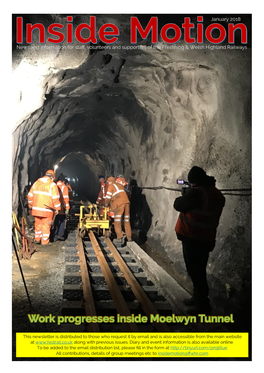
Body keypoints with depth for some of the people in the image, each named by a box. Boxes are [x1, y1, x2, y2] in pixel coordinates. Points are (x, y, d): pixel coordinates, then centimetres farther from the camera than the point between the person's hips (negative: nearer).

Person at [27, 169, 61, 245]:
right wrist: (57, 209, -3)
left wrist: (30, 205, 22)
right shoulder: (52, 185, -7)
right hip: (47, 210, -4)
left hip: (36, 209, 4)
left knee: (38, 224, 18)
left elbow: (30, 195, 10)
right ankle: (45, 241, 12)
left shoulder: (36, 183, 7)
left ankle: (37, 239, 31)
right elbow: (55, 198, -11)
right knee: (46, 225, 6)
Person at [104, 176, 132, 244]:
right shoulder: (120, 185, 26)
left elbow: (108, 196, 1)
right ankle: (129, 237, 13)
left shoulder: (111, 186, 7)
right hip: (126, 202, 6)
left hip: (119, 204, -6)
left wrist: (106, 204, 19)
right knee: (127, 221, 12)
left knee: (117, 222, -1)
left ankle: (120, 238, -5)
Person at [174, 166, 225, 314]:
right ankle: (198, 297, 32)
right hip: (206, 239, 9)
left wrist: (186, 193, 8)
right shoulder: (218, 194, 6)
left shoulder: (196, 193, -21)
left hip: (193, 238, -9)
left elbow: (178, 205, -9)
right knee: (198, 270, 20)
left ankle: (203, 304, 8)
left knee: (195, 271, 1)